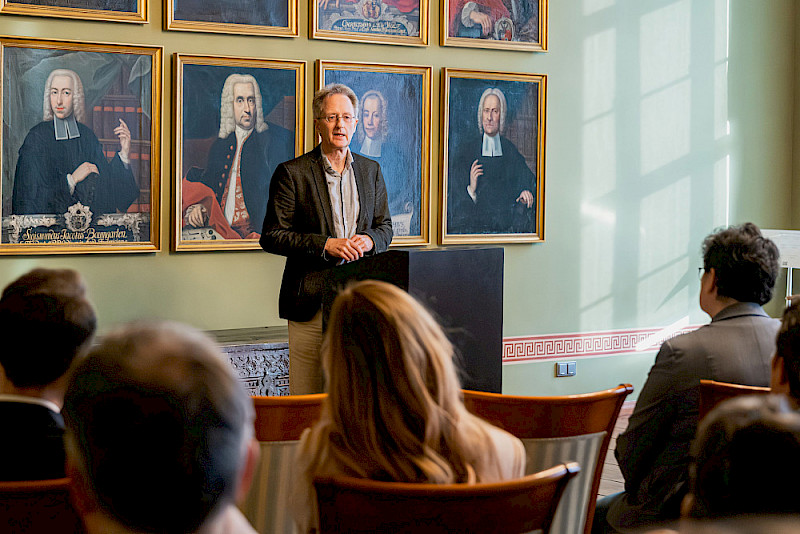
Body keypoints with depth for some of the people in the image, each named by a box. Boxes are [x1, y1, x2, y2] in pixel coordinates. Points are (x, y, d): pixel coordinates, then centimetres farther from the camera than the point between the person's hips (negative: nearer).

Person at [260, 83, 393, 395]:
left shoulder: (371, 171, 13)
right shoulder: (291, 173, -2)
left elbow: (385, 226, 19)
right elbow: (271, 237, -5)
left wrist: (369, 239, -5)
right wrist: (325, 245, -16)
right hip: (311, 300, -4)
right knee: (307, 402, -2)